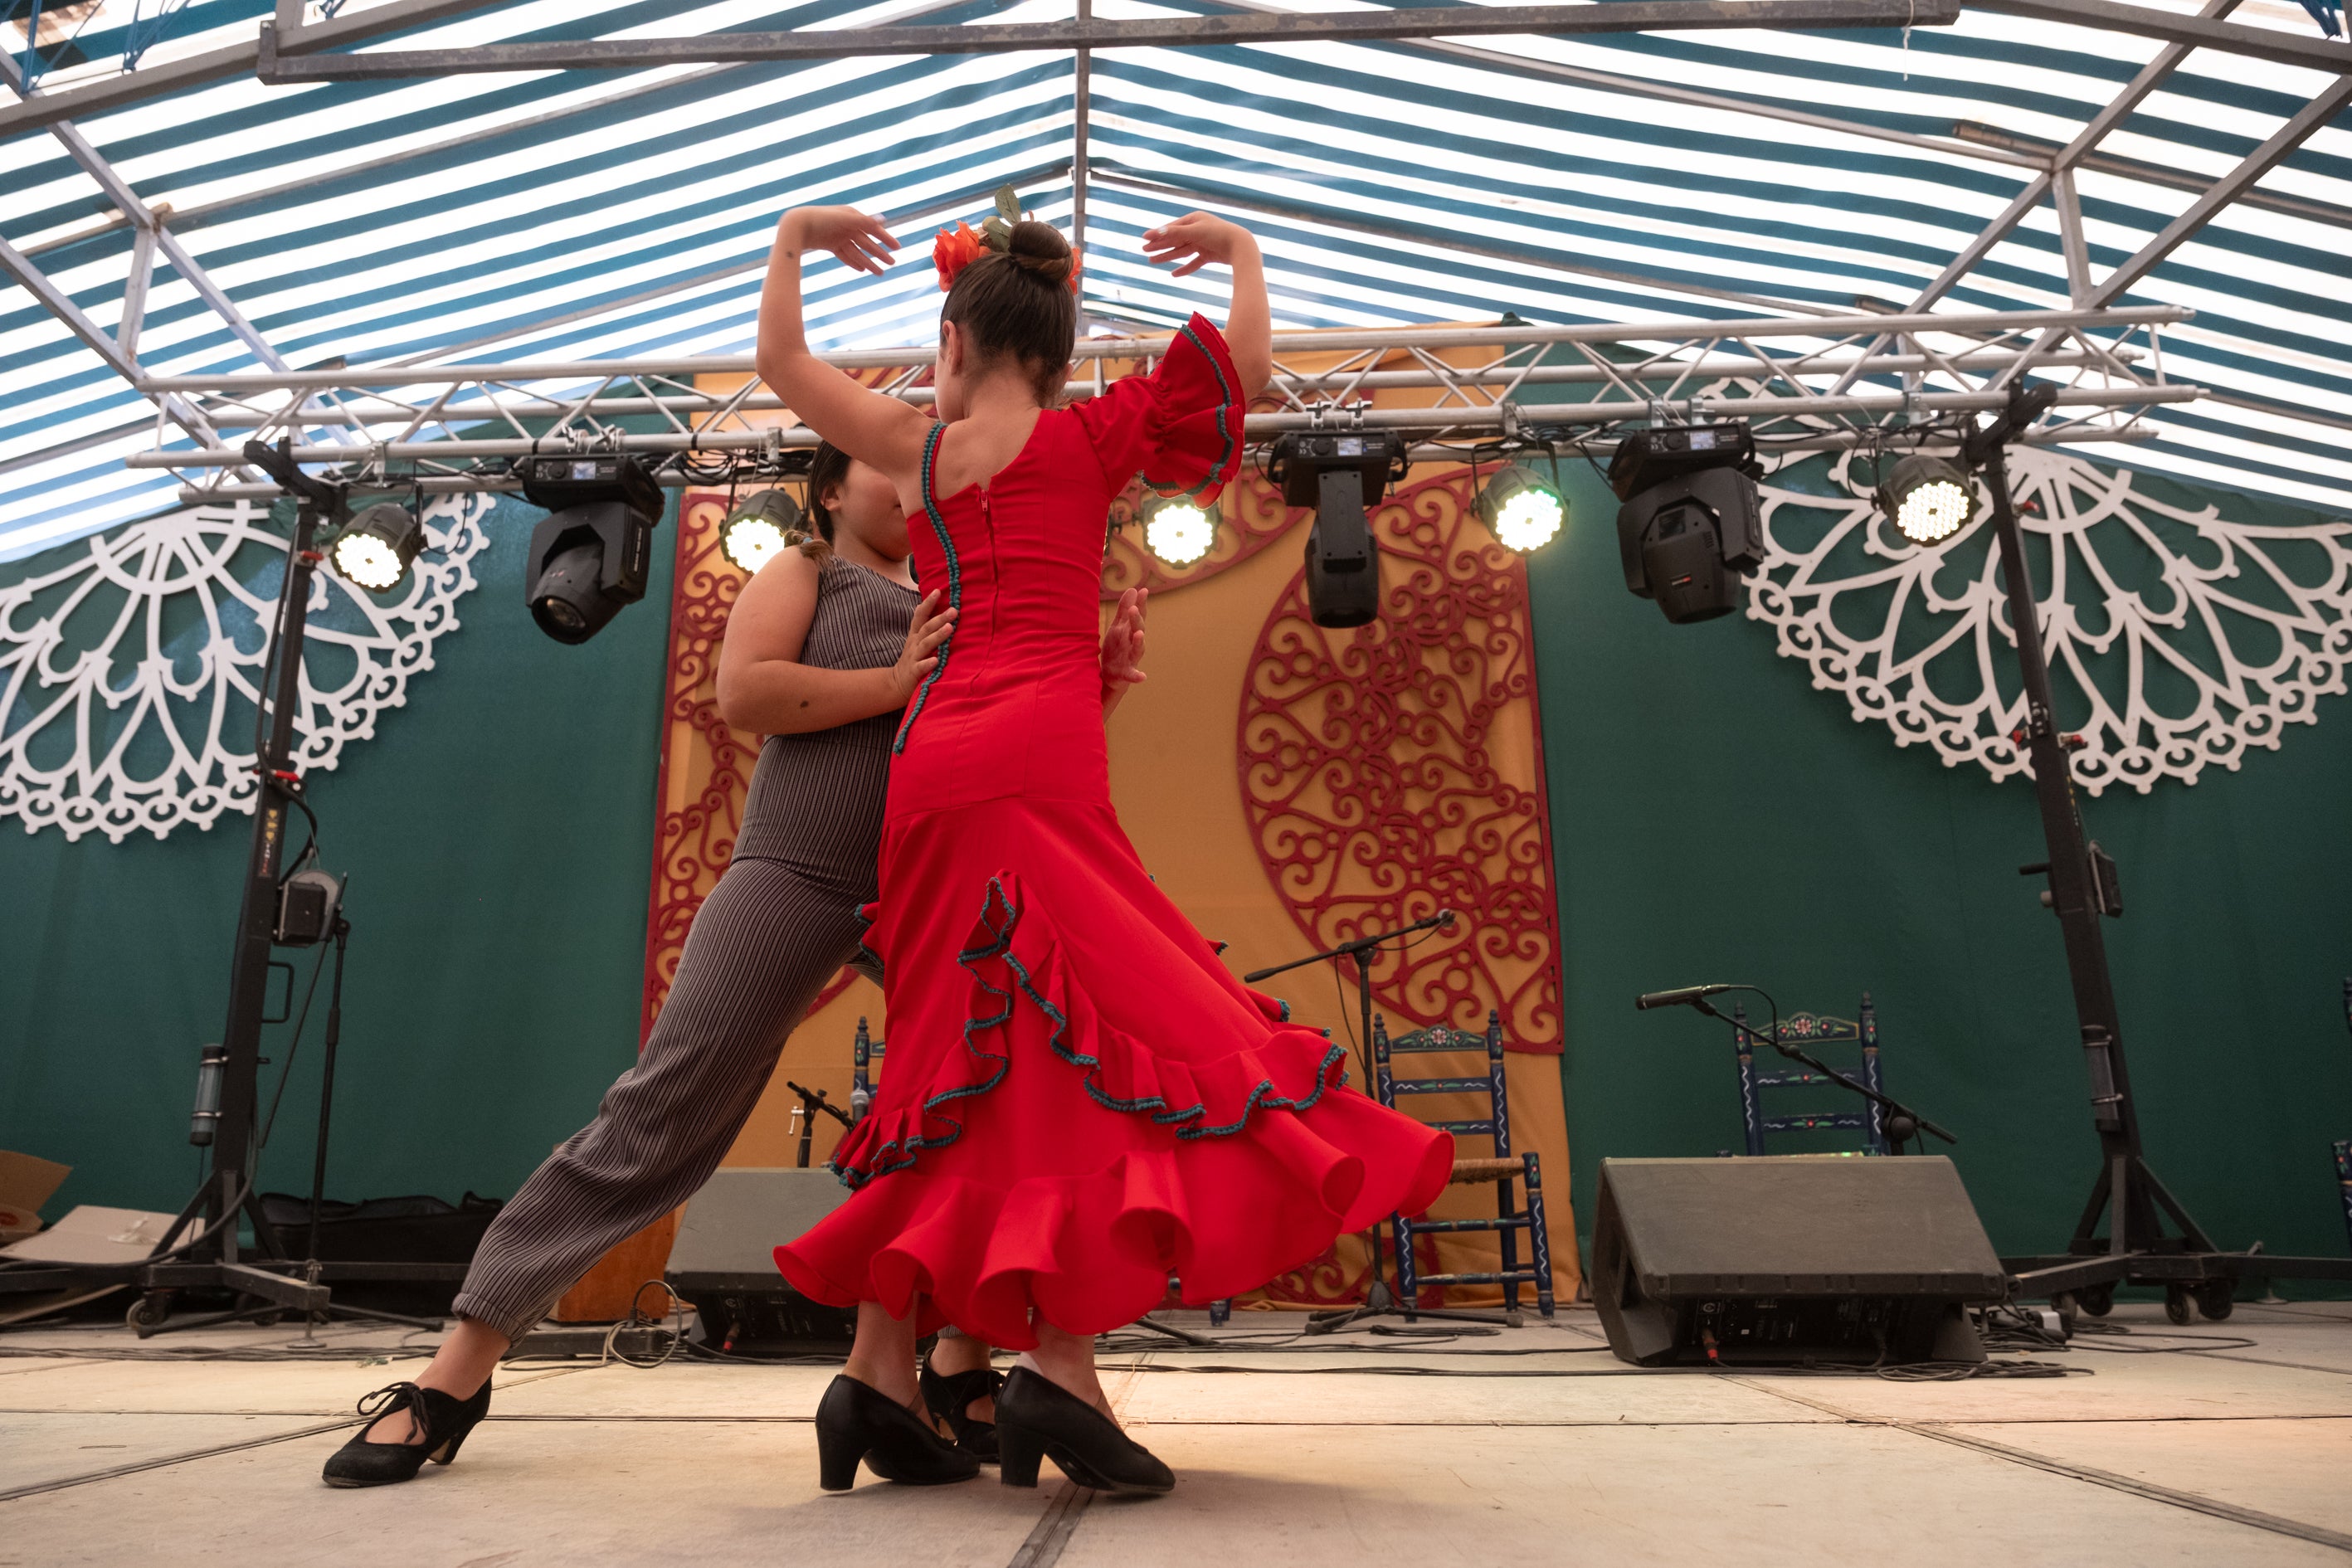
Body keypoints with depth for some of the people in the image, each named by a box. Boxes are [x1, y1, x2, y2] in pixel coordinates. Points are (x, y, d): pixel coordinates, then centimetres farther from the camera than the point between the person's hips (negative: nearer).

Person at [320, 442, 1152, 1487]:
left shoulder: (960, 614, 25)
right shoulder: (802, 572, 13)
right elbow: (742, 693, -6)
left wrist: (1097, 685, 4)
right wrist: (896, 683, -11)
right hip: (799, 872, -5)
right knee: (657, 1117, -9)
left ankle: (961, 1371, 2)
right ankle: (457, 1371, 0)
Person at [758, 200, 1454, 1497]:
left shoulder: (914, 446, 17)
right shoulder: (1087, 436, 10)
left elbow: (780, 361, 29)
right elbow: (1248, 366, 13)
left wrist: (793, 241, 43)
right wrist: (1239, 250, 30)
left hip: (931, 752, 5)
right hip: (1036, 746, -5)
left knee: (978, 1063, 7)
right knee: (1080, 1043, -8)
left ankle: (878, 1376, 7)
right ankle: (1057, 1363, -20)